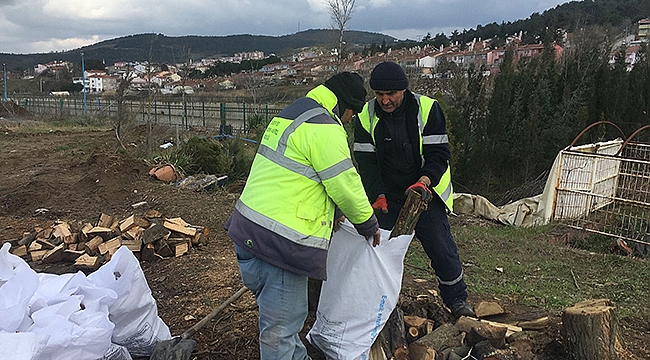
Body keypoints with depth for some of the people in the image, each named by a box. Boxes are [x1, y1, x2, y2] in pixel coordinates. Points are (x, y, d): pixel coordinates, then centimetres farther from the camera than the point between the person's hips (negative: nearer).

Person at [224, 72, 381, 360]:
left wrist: (331, 211, 28)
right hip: (278, 243, -11)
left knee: (279, 316, 25)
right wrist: (368, 225, 6)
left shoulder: (291, 114, 18)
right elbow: (346, 185, -11)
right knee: (281, 329, 3)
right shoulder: (325, 129, -14)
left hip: (247, 229, 11)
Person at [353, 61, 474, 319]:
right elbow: (366, 162, -7)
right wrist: (377, 196, -20)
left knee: (441, 247, 0)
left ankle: (456, 299, 22)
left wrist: (423, 182, -32)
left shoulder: (427, 109, -14)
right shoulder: (366, 117, -8)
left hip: (426, 192, -1)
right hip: (386, 196, 2)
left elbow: (438, 154, -15)